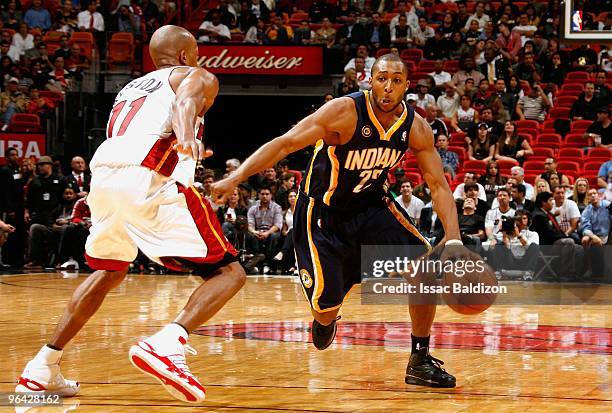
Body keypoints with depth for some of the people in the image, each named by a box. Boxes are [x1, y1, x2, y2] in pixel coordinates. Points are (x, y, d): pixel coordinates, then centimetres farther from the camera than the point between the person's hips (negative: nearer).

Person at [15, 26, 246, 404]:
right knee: (229, 272, -2)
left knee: (109, 271, 31)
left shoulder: (130, 88, 36)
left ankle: (44, 366, 25)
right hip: (149, 179, -7)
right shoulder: (197, 76, 16)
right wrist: (187, 139, -30)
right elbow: (186, 100, -8)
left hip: (103, 176, 7)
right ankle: (167, 343, -28)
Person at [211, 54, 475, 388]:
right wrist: (235, 178, -36)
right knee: (326, 308, -10)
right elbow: (285, 143, -26)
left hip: (371, 206, 4)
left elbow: (438, 186, -7)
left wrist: (454, 240, -22)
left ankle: (420, 361, 4)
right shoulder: (345, 112, -25)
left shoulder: (416, 128, -11)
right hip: (323, 213, -4)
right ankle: (324, 321, 32)